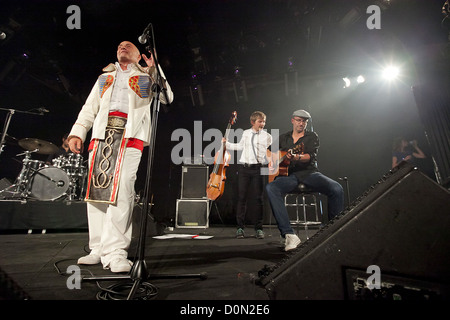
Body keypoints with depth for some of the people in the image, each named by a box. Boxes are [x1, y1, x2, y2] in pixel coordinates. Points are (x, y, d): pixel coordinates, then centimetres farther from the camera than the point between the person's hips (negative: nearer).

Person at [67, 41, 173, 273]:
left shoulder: (146, 76, 23)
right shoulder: (104, 77, 32)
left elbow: (167, 98, 8)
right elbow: (89, 108, 24)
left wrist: (155, 69, 3)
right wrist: (77, 133, 11)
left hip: (130, 134, -4)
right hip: (102, 134, 4)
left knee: (121, 188, -19)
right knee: (97, 190, -1)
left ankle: (115, 251, -16)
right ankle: (99, 249, 8)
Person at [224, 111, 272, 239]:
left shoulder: (267, 136, 5)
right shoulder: (246, 133, 10)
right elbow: (240, 146, 24)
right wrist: (226, 143, 24)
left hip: (258, 168, -1)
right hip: (244, 167, 1)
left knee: (259, 198, 2)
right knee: (242, 197, 3)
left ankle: (259, 228, 14)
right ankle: (240, 227, 12)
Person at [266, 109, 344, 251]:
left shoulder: (312, 136, 12)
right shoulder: (283, 138, 20)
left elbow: (311, 156, -7)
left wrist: (297, 157, -30)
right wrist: (271, 162, 9)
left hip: (309, 172, 0)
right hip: (288, 174, 1)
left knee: (337, 189, -28)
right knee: (271, 188, -34)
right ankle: (289, 235, -37)